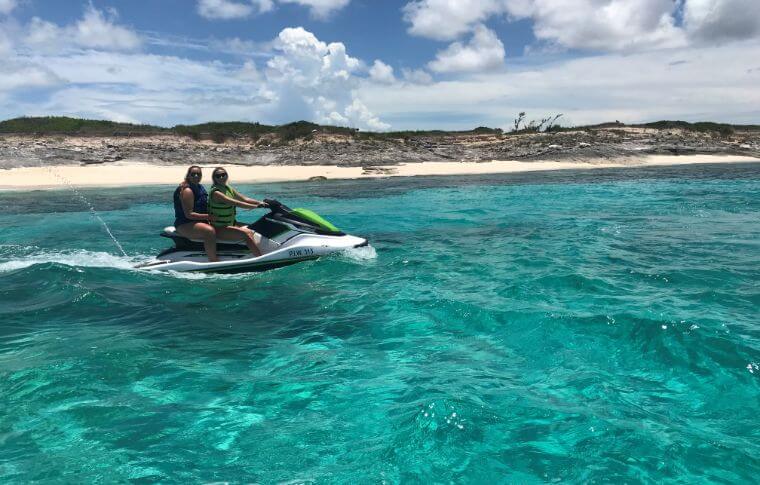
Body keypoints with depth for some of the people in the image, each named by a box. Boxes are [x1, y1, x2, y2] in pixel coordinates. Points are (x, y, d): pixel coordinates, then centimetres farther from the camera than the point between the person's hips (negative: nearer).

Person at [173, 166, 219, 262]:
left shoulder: (200, 188, 14)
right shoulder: (187, 191, -14)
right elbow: (189, 214, -21)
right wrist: (208, 216, -26)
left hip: (199, 222, 10)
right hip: (185, 225, -10)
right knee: (210, 231, -35)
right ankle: (214, 262, -37)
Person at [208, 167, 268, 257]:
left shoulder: (229, 189, 11)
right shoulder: (216, 192, -16)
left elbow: (245, 199, 7)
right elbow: (237, 203, -25)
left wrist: (261, 203, -6)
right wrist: (257, 206, -27)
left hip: (232, 223, 9)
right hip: (219, 228, -9)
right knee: (246, 234, -26)